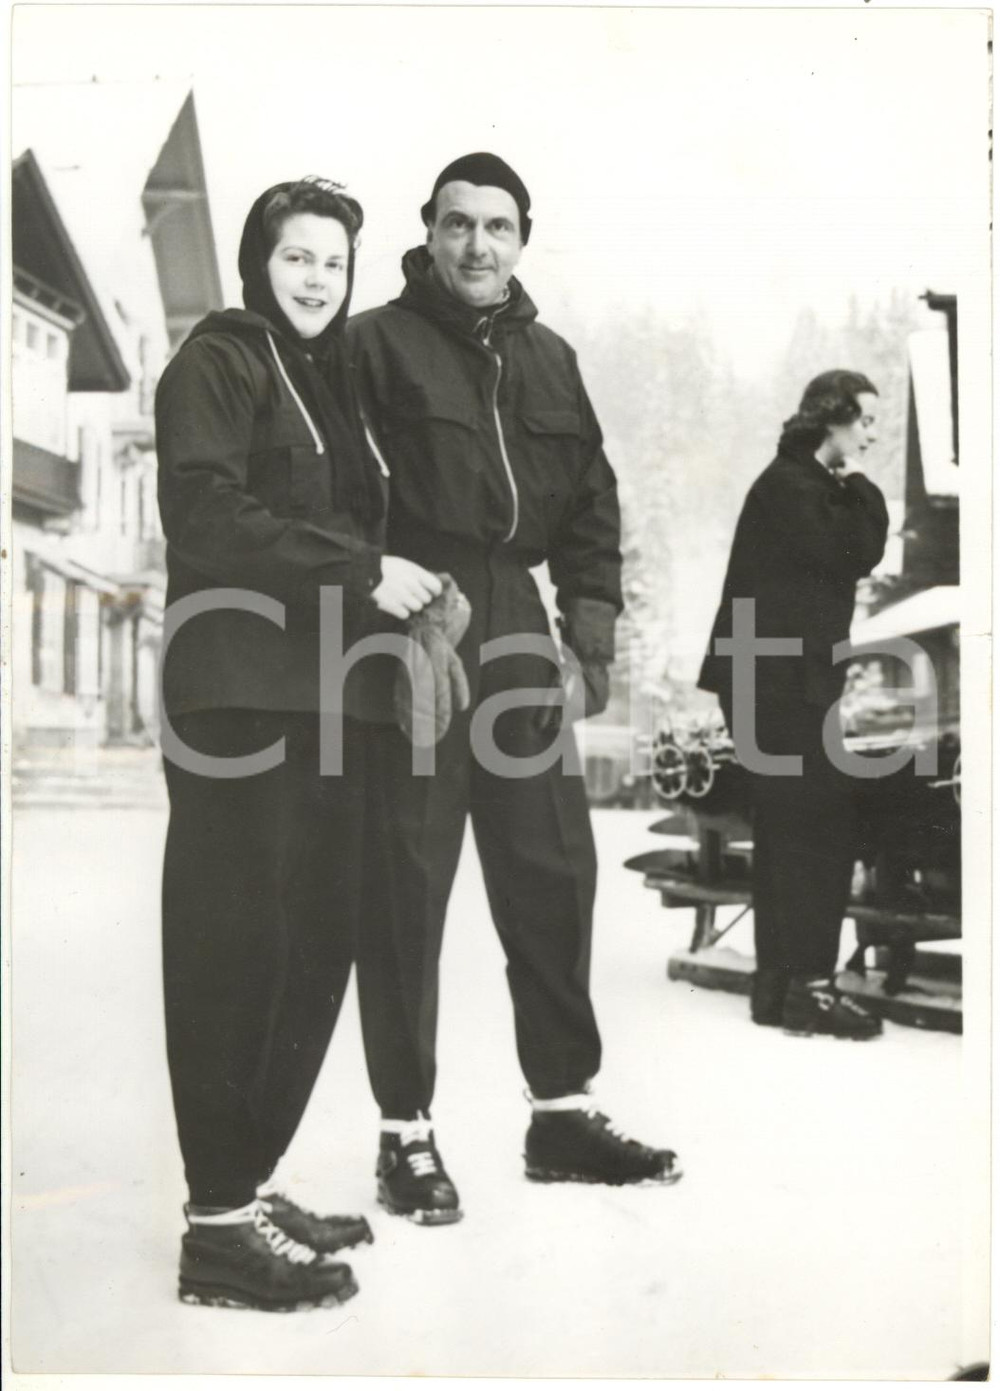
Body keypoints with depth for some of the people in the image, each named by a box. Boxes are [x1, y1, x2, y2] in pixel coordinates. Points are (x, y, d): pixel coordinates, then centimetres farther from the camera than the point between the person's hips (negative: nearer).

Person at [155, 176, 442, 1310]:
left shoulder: (331, 377, 24)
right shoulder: (218, 361, 0)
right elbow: (205, 513, -14)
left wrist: (400, 592, 6)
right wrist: (363, 569, -16)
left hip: (327, 695, 8)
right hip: (240, 696, -8)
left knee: (316, 946, 7)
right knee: (238, 949, -7)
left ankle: (252, 1184, 19)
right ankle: (220, 1224, 0)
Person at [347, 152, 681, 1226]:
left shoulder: (550, 361, 17)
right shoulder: (376, 344, 0)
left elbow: (592, 507, 17)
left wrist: (591, 633, 8)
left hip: (516, 636, 6)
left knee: (552, 873, 7)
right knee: (407, 883, -2)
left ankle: (563, 1110, 19)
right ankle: (406, 1130, 9)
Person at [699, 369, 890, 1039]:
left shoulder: (820, 487, 21)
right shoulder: (789, 485, -10)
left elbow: (863, 554, 15)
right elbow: (853, 556, -16)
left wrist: (855, 493, 5)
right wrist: (860, 489, -6)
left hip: (792, 680, 11)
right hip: (775, 679, -11)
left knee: (792, 830, 11)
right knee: (824, 825, -12)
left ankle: (780, 983, 16)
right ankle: (807, 983, -10)